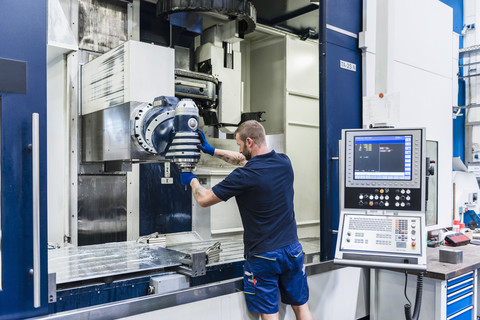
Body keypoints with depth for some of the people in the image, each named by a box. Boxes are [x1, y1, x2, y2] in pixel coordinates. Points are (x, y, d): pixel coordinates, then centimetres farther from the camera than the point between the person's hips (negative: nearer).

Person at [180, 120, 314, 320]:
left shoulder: (244, 176, -21)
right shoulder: (284, 162, -1)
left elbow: (204, 200, -9)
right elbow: (245, 160, 17)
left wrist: (191, 180, 12)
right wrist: (211, 151, 23)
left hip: (263, 256, -6)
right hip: (292, 249, 6)